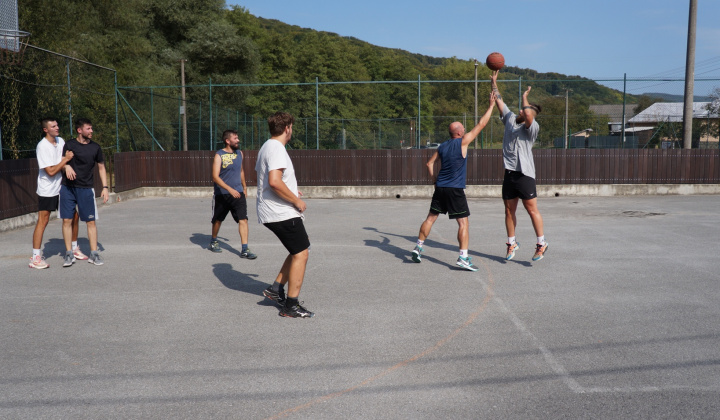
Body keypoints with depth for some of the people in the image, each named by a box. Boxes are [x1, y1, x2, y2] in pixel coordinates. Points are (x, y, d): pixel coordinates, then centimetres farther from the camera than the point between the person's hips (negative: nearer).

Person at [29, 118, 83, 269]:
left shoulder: (61, 141, 5)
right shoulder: (42, 146, -16)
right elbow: (51, 171, -20)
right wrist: (66, 159, -17)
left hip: (62, 187, 7)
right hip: (47, 190, -7)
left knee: (73, 217, 10)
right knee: (42, 222, -6)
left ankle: (74, 249, 27)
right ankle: (35, 258, -1)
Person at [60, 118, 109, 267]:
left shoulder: (95, 147, 4)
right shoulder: (69, 145, 1)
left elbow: (101, 167, 11)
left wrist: (105, 187, 4)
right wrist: (67, 166, -17)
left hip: (86, 189, 0)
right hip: (67, 188, 0)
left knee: (91, 221, 0)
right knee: (67, 220, 0)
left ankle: (93, 254, 8)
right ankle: (69, 254, 11)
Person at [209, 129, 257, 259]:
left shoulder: (239, 154, 8)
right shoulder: (219, 155, -10)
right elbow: (215, 177, -19)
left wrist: (244, 186, 30)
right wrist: (230, 189, -29)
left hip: (238, 193, 3)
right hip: (221, 194, -3)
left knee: (243, 219, -11)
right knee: (218, 220, 14)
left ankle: (244, 250, -11)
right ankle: (214, 241, 40)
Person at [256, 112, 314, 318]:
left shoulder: (266, 147, 16)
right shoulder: (277, 149, -16)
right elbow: (274, 181, -29)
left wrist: (291, 193, 26)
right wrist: (296, 201, -18)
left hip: (270, 213, 10)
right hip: (283, 214, -10)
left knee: (298, 252, 19)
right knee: (301, 254, -4)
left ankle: (276, 288, 20)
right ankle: (291, 306, 2)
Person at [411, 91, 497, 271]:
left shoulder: (442, 146, 10)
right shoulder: (462, 142, -7)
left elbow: (430, 163, 16)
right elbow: (481, 124, -2)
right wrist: (491, 105, 7)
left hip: (440, 188, 6)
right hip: (455, 189, -6)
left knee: (431, 217, 15)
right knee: (464, 223, -3)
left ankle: (418, 247, 20)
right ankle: (463, 257, -8)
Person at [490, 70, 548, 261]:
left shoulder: (532, 127, -7)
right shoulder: (510, 119, 13)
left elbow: (528, 115, -28)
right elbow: (500, 101, 17)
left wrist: (525, 97, -11)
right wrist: (494, 82, 16)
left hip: (525, 174, -7)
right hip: (509, 173, 7)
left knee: (532, 209, -2)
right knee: (509, 210, 11)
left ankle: (542, 243, 9)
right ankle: (512, 243, 23)